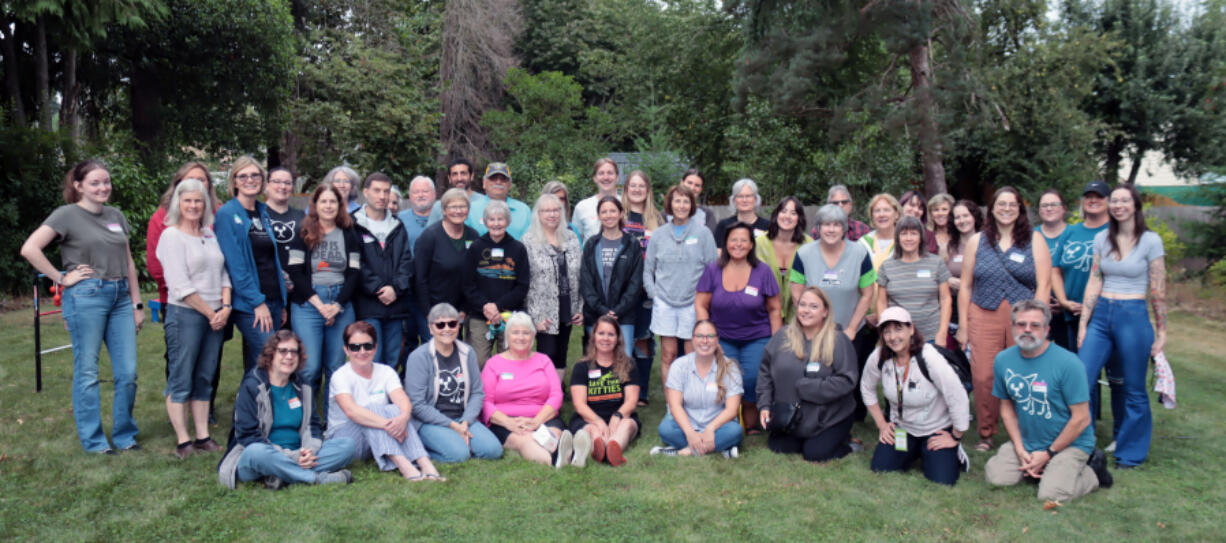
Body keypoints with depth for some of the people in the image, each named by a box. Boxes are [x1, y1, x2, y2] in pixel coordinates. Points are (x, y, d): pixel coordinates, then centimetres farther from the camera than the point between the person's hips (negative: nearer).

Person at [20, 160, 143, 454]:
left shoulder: (116, 216, 15)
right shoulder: (67, 214, -2)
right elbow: (29, 249, -12)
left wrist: (137, 304, 12)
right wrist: (61, 278, -9)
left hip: (120, 297, 5)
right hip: (86, 297, -5)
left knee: (128, 372, 3)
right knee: (87, 372, 3)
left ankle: (125, 435, 17)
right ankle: (93, 441, 13)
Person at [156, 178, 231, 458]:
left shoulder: (210, 234, 14)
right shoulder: (172, 235, -5)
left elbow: (223, 273, 14)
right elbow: (181, 286, -12)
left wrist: (226, 306, -2)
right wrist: (210, 313, -9)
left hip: (216, 316, 6)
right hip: (184, 314, -6)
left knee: (205, 379, 10)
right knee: (181, 380, -1)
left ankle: (203, 437, 17)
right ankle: (183, 441, 5)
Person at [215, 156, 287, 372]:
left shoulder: (264, 212, 15)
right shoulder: (227, 214, -6)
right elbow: (234, 264, -12)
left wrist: (282, 303, 13)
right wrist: (257, 302, -15)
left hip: (272, 300, 7)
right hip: (248, 305, -6)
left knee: (255, 368, 12)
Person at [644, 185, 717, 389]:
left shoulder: (703, 233, 1)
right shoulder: (658, 234, 8)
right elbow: (648, 270, 13)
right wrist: (653, 294, 2)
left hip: (693, 303, -2)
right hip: (664, 303, 2)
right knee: (668, 355, 2)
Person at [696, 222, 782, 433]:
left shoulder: (763, 272, -3)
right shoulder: (712, 271, -1)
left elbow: (774, 309, 2)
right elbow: (700, 305, 2)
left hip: (757, 339, -1)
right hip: (722, 340, 1)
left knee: (751, 381, -13)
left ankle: (752, 426, 9)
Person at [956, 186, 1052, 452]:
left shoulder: (1034, 239, 8)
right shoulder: (977, 241, 12)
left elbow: (1043, 285, 3)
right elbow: (965, 286, 12)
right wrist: (963, 326, 6)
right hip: (984, 318, 1)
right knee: (983, 378, -4)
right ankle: (985, 434, 13)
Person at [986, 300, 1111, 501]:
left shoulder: (1068, 363, -18)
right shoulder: (1003, 360, -3)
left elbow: (1081, 419, -15)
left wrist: (1048, 454, -11)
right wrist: (1020, 449, -5)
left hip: (1070, 443, -4)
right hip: (1026, 442, 5)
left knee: (1051, 495, -22)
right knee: (996, 476, -15)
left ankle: (1093, 471, 6)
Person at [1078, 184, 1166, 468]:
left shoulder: (1151, 241, -4)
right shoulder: (1102, 239, 7)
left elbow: (1158, 290, -2)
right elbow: (1093, 284, 7)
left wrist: (1161, 331, -1)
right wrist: (1083, 324, 3)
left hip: (1133, 317, -3)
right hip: (1101, 315, 4)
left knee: (1133, 390, 6)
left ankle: (1131, 454, 22)